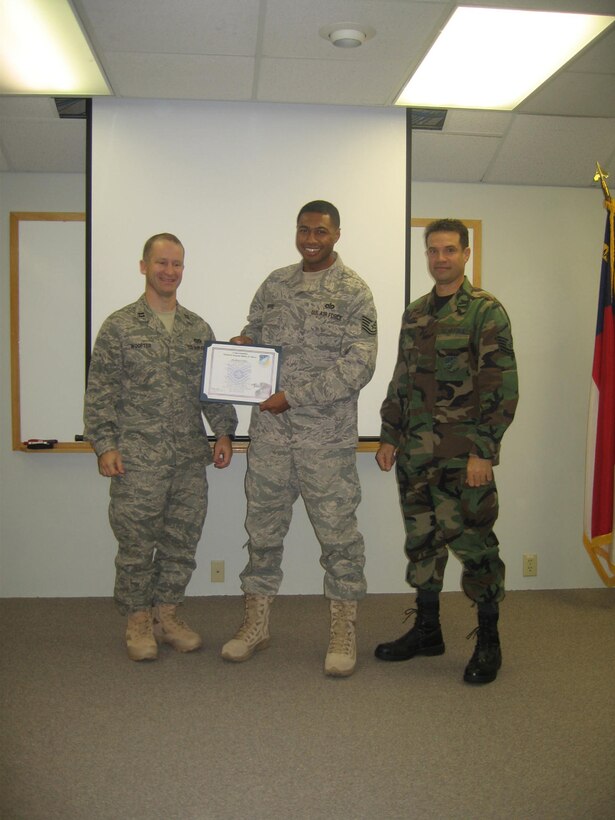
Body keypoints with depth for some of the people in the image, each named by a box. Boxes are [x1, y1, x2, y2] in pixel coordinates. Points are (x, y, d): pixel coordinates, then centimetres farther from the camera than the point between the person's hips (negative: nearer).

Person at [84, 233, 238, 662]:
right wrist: (105, 444, -9)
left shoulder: (198, 328, 12)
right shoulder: (119, 326, 1)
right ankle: (138, 621, 21)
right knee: (137, 545, 3)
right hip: (137, 460, -4)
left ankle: (167, 614, 26)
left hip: (190, 459, 4)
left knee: (182, 542, 10)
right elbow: (100, 392, -2)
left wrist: (224, 432, 5)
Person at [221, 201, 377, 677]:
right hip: (270, 430, 5)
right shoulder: (275, 283, 11)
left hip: (327, 437, -4)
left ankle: (344, 632, 18)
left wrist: (294, 396, -17)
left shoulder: (353, 292, -4)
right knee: (263, 527, 12)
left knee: (338, 531, 3)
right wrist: (243, 344, -4)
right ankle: (257, 624, 27)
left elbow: (359, 365, -13)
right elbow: (254, 329, 22)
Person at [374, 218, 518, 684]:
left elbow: (502, 388, -11)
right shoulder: (415, 314, 14)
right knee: (422, 541, 13)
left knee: (473, 544, -1)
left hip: (463, 454, -6)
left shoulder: (486, 312, -5)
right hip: (416, 453, 6)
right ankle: (427, 631, 28)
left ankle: (488, 642, 16)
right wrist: (389, 437, 12)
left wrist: (483, 451, -16)